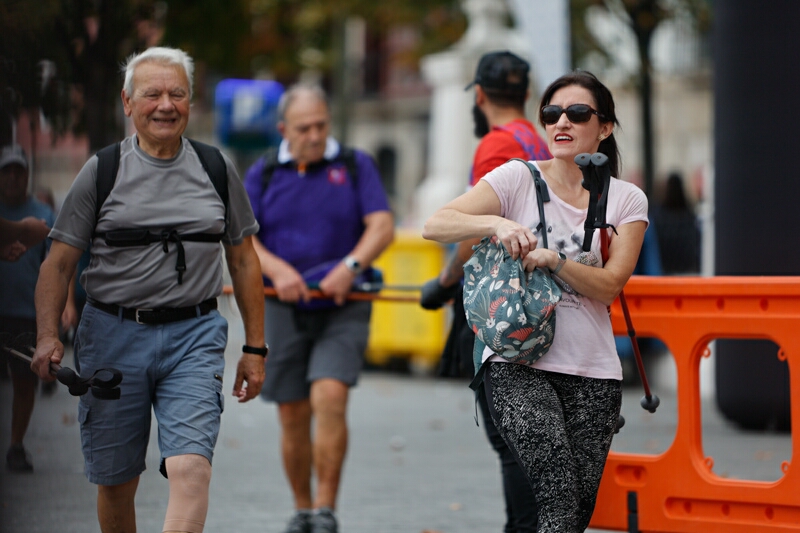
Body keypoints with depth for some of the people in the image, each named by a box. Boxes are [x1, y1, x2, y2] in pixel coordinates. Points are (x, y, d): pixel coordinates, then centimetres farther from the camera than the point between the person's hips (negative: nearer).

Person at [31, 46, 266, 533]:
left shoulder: (218, 170, 8)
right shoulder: (102, 171, 2)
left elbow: (243, 261, 14)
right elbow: (59, 263, 1)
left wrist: (255, 347, 11)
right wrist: (49, 337, -14)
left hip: (195, 334, 0)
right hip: (114, 334, 0)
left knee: (191, 466, -18)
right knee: (116, 480, 7)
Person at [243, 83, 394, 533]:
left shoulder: (355, 166, 5)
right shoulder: (263, 174, 9)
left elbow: (383, 227, -4)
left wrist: (350, 267, -21)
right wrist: (277, 270, -18)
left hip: (343, 309, -2)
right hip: (285, 309, 2)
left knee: (329, 397, -20)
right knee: (293, 416, 6)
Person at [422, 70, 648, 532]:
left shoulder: (627, 200, 9)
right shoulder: (519, 178, 3)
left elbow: (609, 286, -3)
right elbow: (436, 225, -7)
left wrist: (554, 260, -19)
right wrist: (495, 223, -24)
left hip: (593, 372, 3)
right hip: (518, 363, -3)